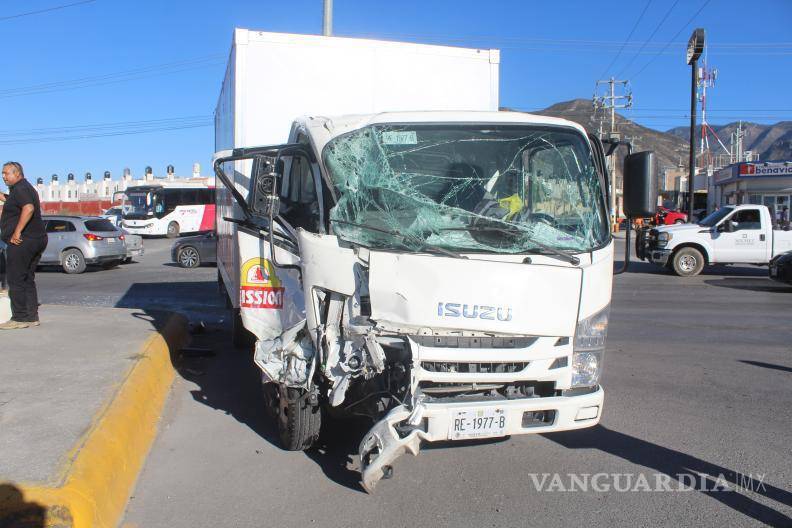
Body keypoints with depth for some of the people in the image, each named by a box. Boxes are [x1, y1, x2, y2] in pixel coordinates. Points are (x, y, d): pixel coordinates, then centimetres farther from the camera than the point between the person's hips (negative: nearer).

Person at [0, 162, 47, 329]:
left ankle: (20, 318, -3)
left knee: (15, 279, -5)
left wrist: (17, 232, -27)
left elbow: (28, 208, -28)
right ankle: (31, 317, 15)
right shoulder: (27, 188, 20)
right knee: (27, 279, 13)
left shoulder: (20, 189, -11)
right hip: (37, 239, 10)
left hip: (22, 241, -10)